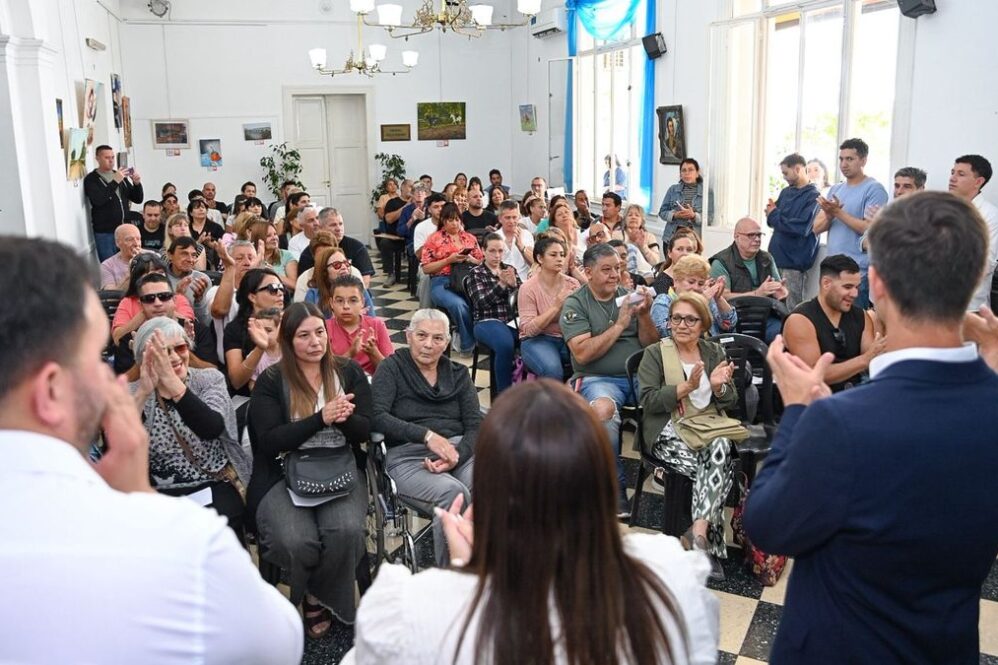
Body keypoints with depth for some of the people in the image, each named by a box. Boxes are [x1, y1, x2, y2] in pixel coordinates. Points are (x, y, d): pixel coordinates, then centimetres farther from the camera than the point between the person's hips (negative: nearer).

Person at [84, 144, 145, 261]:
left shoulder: (121, 176, 15)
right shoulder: (91, 179, -1)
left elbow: (138, 199, 13)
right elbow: (98, 200, -18)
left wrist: (137, 183, -6)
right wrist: (115, 181, -22)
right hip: (105, 232, -5)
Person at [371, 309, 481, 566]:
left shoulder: (458, 374, 18)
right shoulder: (391, 368, 8)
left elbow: (476, 426, 8)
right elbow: (376, 417, -8)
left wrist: (456, 457, -13)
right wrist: (427, 435, -18)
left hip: (461, 450, 3)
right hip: (407, 456, -3)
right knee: (453, 492, -34)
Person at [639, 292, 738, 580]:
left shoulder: (715, 352, 14)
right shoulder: (654, 354, 4)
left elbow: (731, 402, 10)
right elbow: (649, 401, -8)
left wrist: (718, 387, -13)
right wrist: (687, 387, -20)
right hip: (669, 433, -3)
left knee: (721, 450, -33)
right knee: (719, 468, -29)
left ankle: (697, 533, -33)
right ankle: (710, 542, -19)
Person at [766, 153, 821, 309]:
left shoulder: (813, 196, -9)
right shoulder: (785, 192, 12)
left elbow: (802, 228, -20)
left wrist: (774, 215, -10)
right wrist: (771, 212, -8)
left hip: (794, 261, -7)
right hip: (777, 256, 7)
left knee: (792, 308, 0)